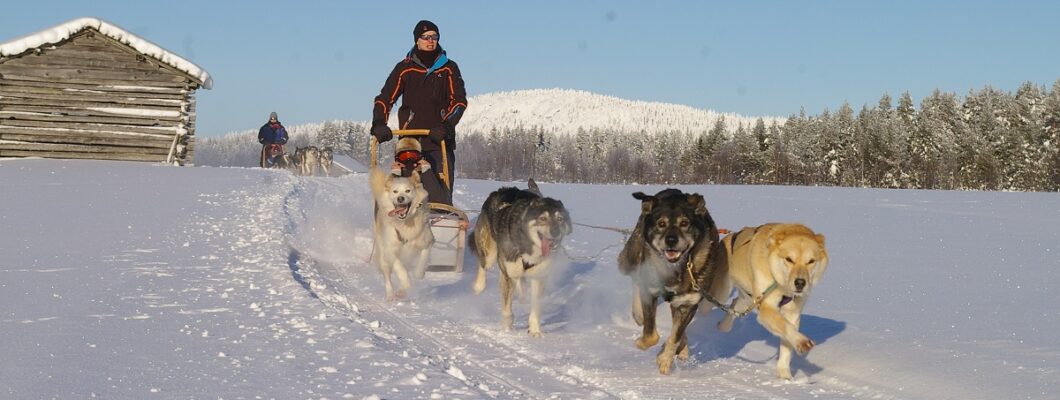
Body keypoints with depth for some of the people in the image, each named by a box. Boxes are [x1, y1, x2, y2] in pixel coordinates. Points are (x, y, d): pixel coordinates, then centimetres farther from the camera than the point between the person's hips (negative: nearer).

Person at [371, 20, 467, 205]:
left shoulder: (449, 68, 9)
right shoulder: (405, 69, 8)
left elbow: (460, 101, 1)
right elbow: (384, 99, 8)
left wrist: (446, 125, -15)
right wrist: (379, 124, -10)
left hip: (440, 141, 1)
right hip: (410, 140, 0)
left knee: (442, 195, -9)